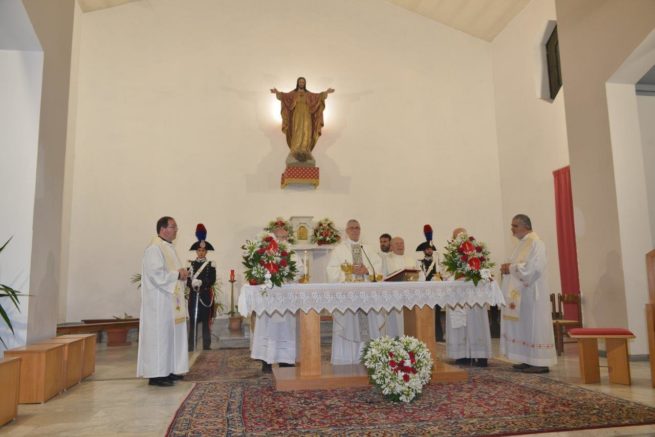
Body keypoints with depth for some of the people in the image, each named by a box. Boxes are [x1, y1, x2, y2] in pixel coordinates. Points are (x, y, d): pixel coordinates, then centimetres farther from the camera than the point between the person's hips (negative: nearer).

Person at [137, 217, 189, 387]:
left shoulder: (169, 247, 16)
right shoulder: (154, 248, -14)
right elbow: (157, 275, -23)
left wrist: (181, 274, 3)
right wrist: (178, 275, -16)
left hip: (171, 299, 10)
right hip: (159, 301, -10)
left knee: (171, 334, 11)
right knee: (160, 335, -6)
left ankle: (168, 370, 19)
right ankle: (156, 374, 0)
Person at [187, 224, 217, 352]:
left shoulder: (211, 265, 4)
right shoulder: (190, 264, 8)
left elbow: (212, 280, -7)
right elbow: (187, 280, 0)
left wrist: (201, 282, -21)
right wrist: (192, 283, -21)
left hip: (206, 296, -1)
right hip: (193, 296, 1)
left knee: (206, 321, 4)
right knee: (192, 321, 1)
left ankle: (206, 346, 10)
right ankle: (191, 347, 7)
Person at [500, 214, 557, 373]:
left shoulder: (535, 242, -12)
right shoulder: (524, 243, 17)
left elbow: (534, 267, -22)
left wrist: (511, 267, -17)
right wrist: (509, 267, 4)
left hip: (531, 292, -10)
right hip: (522, 291, 10)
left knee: (533, 325, -7)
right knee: (524, 326, 10)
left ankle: (541, 363, -2)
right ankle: (530, 360, 16)